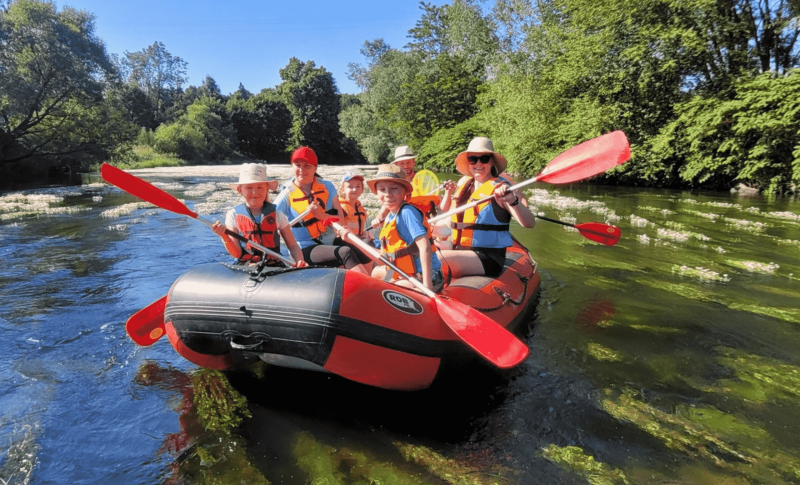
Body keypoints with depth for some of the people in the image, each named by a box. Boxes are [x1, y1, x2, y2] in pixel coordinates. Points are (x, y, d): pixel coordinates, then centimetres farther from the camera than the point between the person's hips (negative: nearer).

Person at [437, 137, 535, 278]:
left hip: (488, 259, -7)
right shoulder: (463, 183, 11)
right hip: (460, 251, 7)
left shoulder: (500, 189, -9)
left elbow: (529, 223, -22)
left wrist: (513, 201, -37)